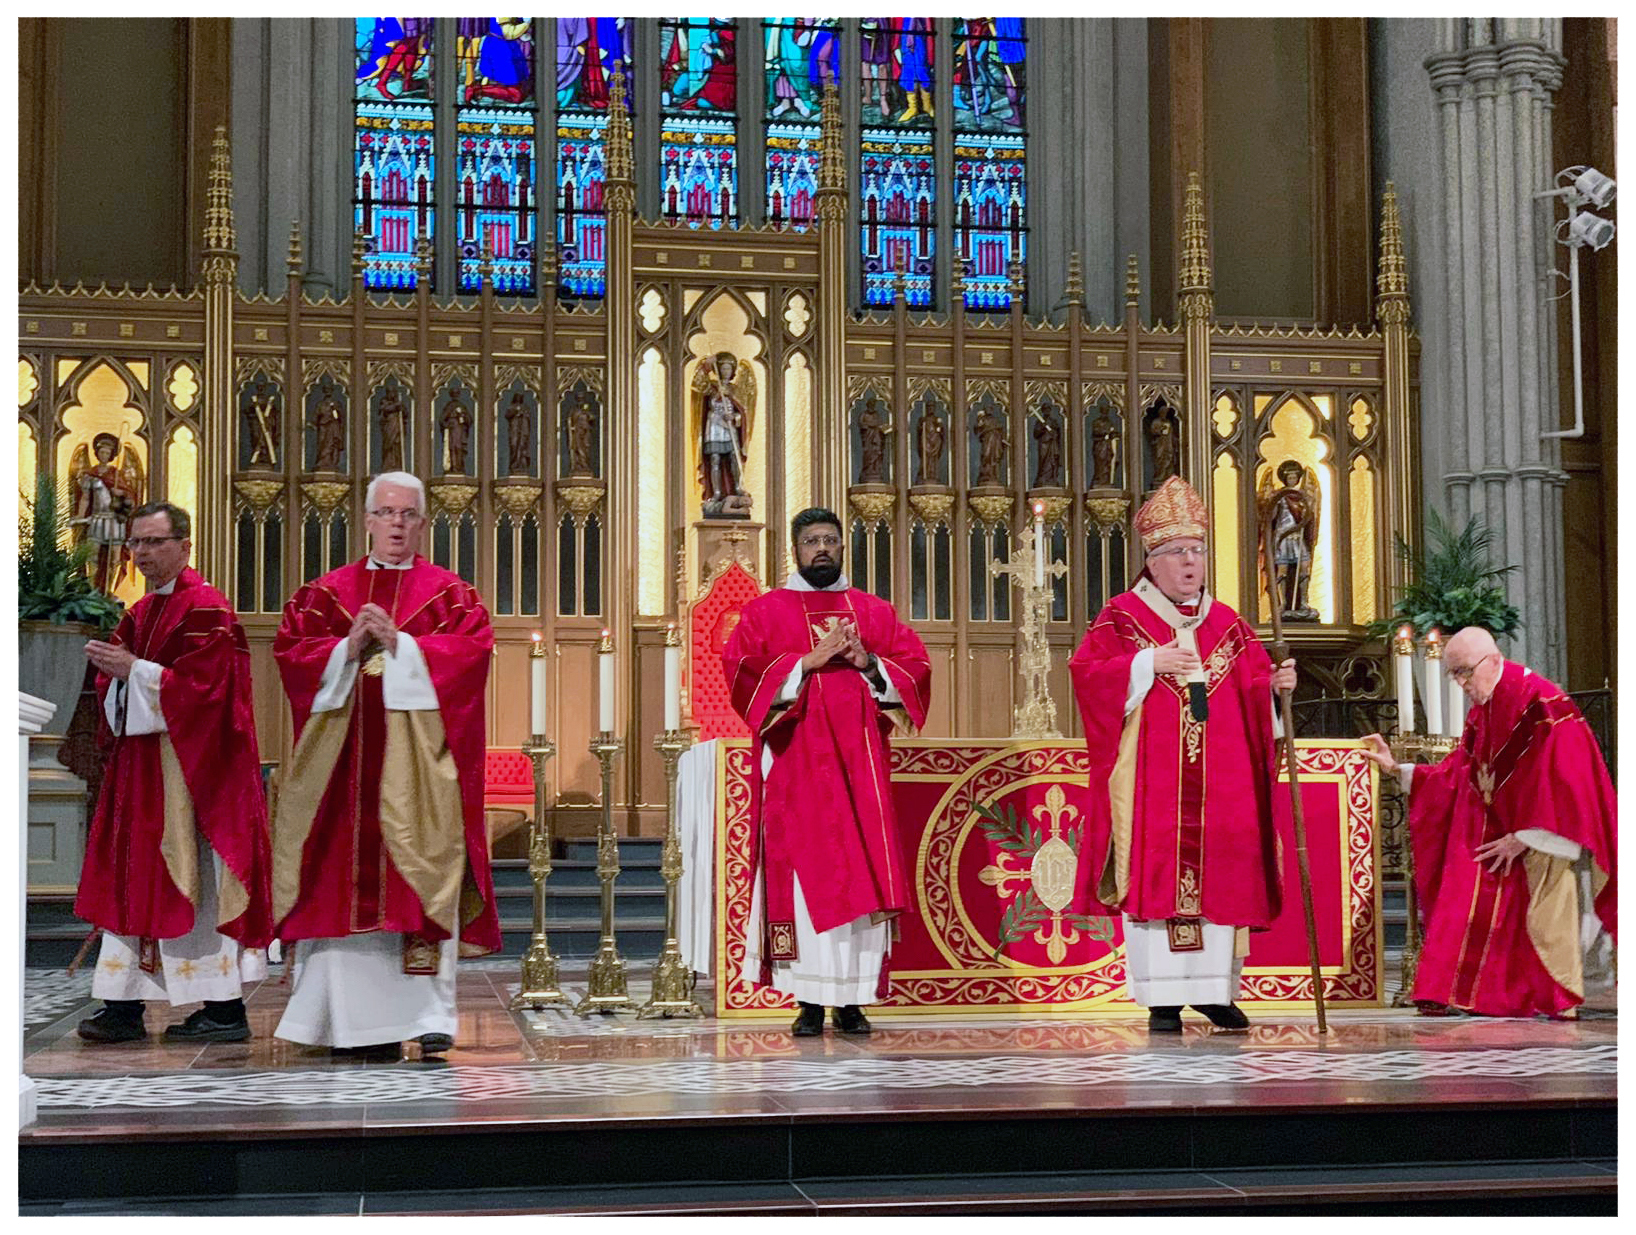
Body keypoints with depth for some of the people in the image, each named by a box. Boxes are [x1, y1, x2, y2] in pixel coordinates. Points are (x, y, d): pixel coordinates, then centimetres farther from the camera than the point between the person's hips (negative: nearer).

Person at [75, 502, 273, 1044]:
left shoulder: (206, 608, -9)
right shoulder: (139, 613, 17)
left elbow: (203, 685, -19)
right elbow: (115, 686, 18)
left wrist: (134, 670, -17)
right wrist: (110, 668, -4)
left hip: (188, 765, -9)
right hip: (139, 761, 9)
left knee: (196, 879, -7)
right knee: (135, 880, 6)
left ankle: (225, 1010, -1)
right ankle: (124, 1007, 9)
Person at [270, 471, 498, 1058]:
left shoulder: (448, 592, 10)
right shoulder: (327, 592, 15)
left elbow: (472, 648, -6)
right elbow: (288, 649, 6)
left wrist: (401, 644, -13)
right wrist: (348, 647, -9)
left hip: (418, 753, -2)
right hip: (345, 756, 2)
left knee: (423, 872, -9)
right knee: (350, 873, -1)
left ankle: (432, 1011, -11)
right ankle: (360, 1016, 5)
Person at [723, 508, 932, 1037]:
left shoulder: (874, 611, 16)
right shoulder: (765, 611, 9)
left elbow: (915, 669, 10)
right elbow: (743, 671, -5)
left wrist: (868, 663, -8)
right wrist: (808, 661, -13)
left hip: (859, 762, 3)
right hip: (795, 763, -2)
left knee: (862, 876, -2)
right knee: (802, 872, -7)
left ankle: (852, 1000, 3)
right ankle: (809, 1002, -3)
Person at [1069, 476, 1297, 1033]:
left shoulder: (1227, 624, 15)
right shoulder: (1122, 617, 4)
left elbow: (1254, 690, 12)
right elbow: (1085, 672, -6)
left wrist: (1275, 685, -10)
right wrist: (1149, 664, -15)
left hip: (1219, 779, 4)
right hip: (1151, 778, -4)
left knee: (1217, 876, 3)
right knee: (1155, 875, -6)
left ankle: (1214, 988, 14)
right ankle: (1163, 999, -2)